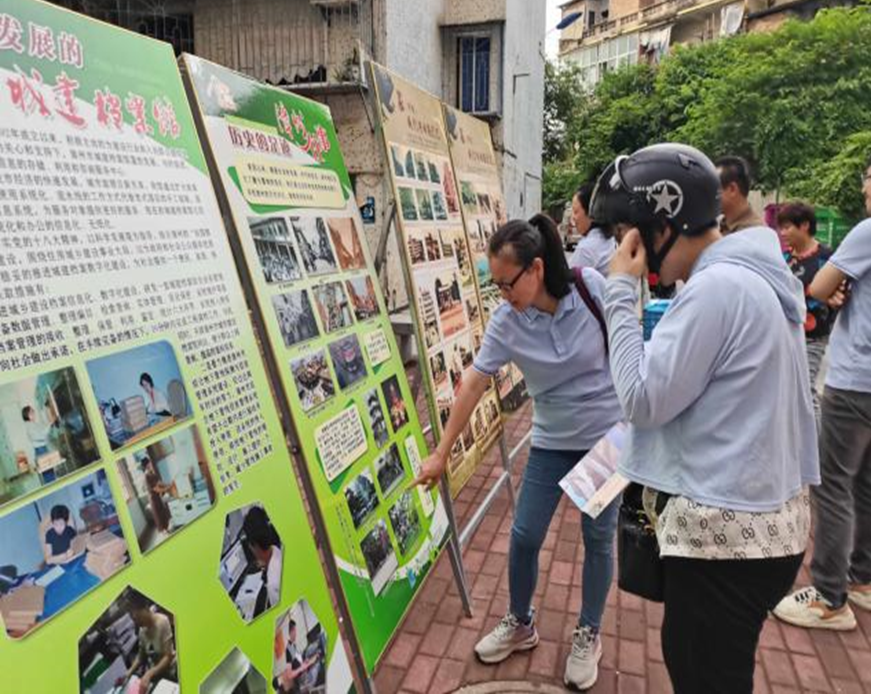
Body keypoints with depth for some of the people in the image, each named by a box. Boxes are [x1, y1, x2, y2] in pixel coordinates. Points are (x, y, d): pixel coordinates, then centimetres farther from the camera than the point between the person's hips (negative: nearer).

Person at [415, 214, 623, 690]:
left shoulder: (593, 287, -19)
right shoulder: (505, 322, -15)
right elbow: (473, 383, -12)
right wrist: (442, 452, -10)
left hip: (608, 435, -1)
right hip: (552, 441, 2)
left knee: (598, 538, 9)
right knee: (523, 536, 5)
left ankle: (588, 634, 32)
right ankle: (520, 624, 31)